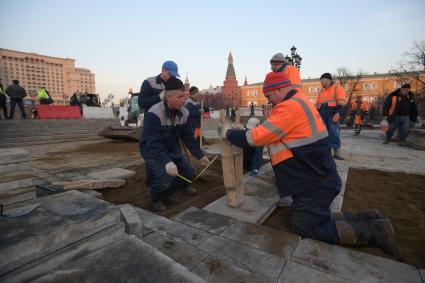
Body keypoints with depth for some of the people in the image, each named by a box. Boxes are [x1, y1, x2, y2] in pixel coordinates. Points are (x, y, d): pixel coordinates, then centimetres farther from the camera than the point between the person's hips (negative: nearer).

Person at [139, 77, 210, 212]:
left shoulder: (184, 113, -8)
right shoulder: (154, 114, -29)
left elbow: (188, 137, 0)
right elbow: (153, 143, -35)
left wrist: (200, 155, -4)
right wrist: (167, 161, -48)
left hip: (172, 148, 7)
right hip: (151, 150, -6)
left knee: (189, 173, -2)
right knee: (164, 178, -27)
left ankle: (165, 193, 23)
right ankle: (155, 198, 9)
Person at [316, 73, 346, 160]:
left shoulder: (337, 88, 5)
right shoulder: (322, 91, 24)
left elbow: (341, 103, -7)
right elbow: (317, 104, 24)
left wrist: (337, 113, -19)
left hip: (333, 115, -6)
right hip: (323, 115, 6)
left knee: (334, 133, -11)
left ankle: (337, 152, -7)